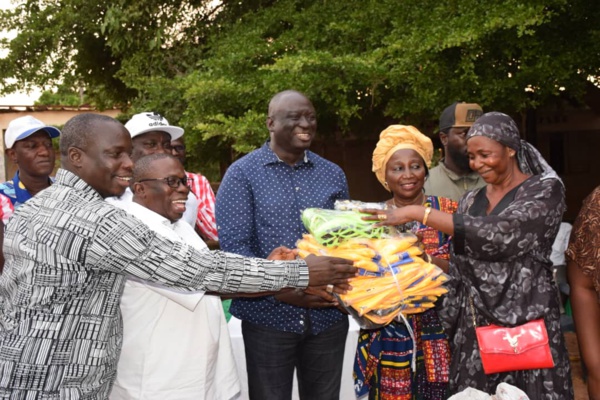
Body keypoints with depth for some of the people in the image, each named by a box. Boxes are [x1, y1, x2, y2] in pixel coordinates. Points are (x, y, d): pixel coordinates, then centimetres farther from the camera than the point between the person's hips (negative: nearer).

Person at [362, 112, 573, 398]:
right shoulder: (470, 201, 11)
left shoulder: (546, 189, -6)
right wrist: (451, 330, 7)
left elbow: (496, 233, -22)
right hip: (473, 326, 5)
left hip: (526, 324, -5)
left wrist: (418, 213, -22)